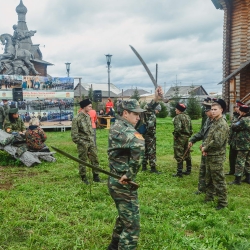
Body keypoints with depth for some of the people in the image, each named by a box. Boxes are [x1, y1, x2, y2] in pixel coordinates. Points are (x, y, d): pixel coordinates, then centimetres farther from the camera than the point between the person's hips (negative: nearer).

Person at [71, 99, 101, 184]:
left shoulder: (88, 116, 8)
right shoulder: (76, 119, -15)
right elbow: (74, 134, -15)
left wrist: (92, 140, 11)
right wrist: (82, 143, -15)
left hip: (91, 143, 7)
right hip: (83, 144, -6)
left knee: (95, 159, 9)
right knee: (83, 161, 6)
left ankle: (96, 176, 21)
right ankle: (84, 178, 20)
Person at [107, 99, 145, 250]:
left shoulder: (117, 126, 9)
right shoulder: (125, 129, -22)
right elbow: (139, 145, -43)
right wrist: (130, 174, -34)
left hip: (116, 180, 10)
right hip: (123, 183, -10)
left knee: (124, 217, 29)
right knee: (132, 225, -1)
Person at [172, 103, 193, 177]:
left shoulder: (178, 117, -14)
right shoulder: (187, 117, 12)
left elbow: (178, 128, -27)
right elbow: (191, 129, 14)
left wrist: (175, 135, -13)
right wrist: (189, 135, 18)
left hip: (180, 138, -8)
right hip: (187, 138, 9)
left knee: (179, 156, -5)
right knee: (187, 154, 16)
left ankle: (179, 172, -5)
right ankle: (188, 170, 25)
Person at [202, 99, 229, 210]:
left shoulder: (222, 125, -18)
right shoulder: (214, 122, 11)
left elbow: (217, 142, -24)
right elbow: (208, 137, 14)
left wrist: (206, 148, -11)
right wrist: (204, 146, -4)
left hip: (216, 157, -9)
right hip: (209, 156, 9)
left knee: (218, 180, -1)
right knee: (209, 179, 19)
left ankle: (222, 202, 10)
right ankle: (209, 197, 33)